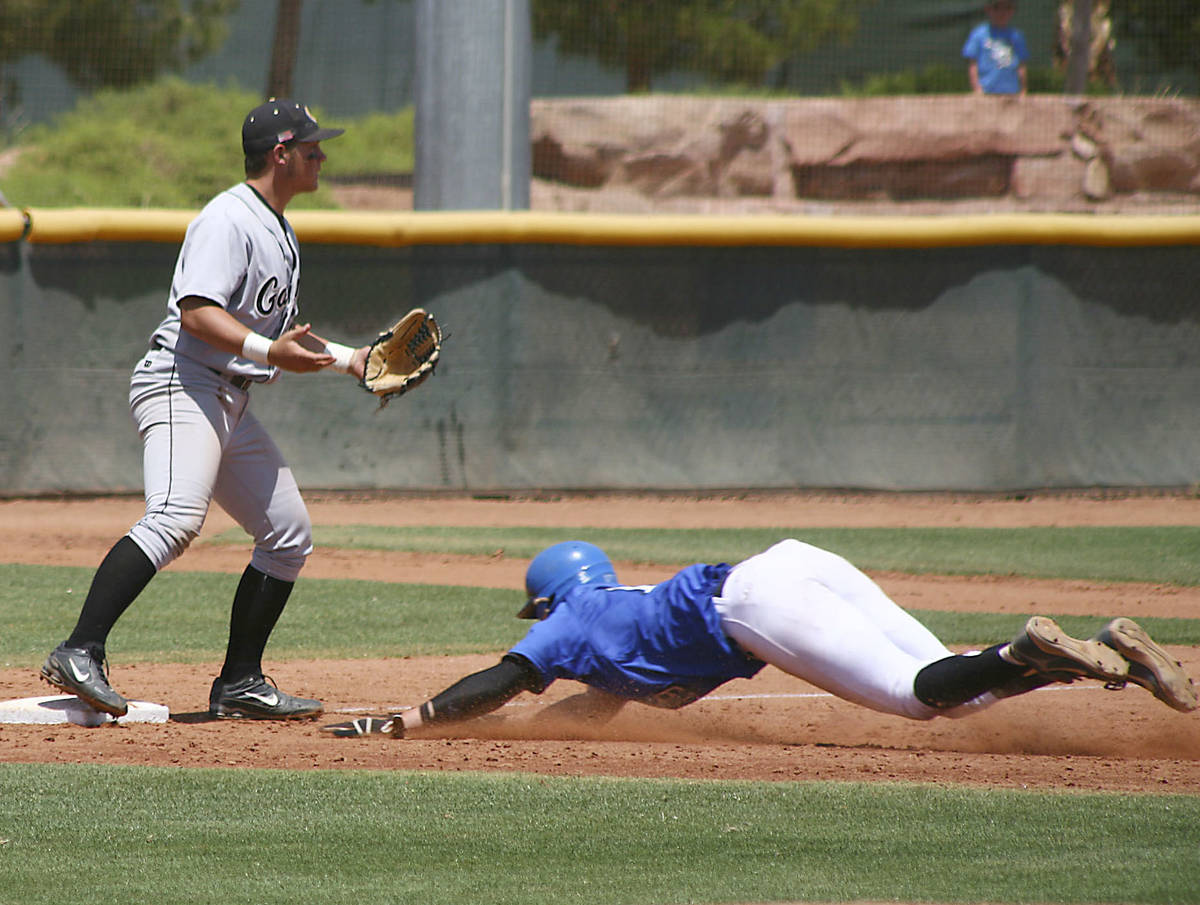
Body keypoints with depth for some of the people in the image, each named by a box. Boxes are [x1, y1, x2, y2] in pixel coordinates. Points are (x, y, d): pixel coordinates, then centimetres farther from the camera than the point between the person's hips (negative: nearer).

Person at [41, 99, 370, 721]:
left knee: (289, 534, 10)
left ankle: (240, 683, 15)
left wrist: (346, 360, 25)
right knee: (176, 517, -29)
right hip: (180, 389, -11)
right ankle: (80, 654, -37)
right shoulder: (229, 220, -12)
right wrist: (267, 351, -32)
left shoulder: (279, 232, 21)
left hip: (230, 404, 11)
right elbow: (197, 311, -23)